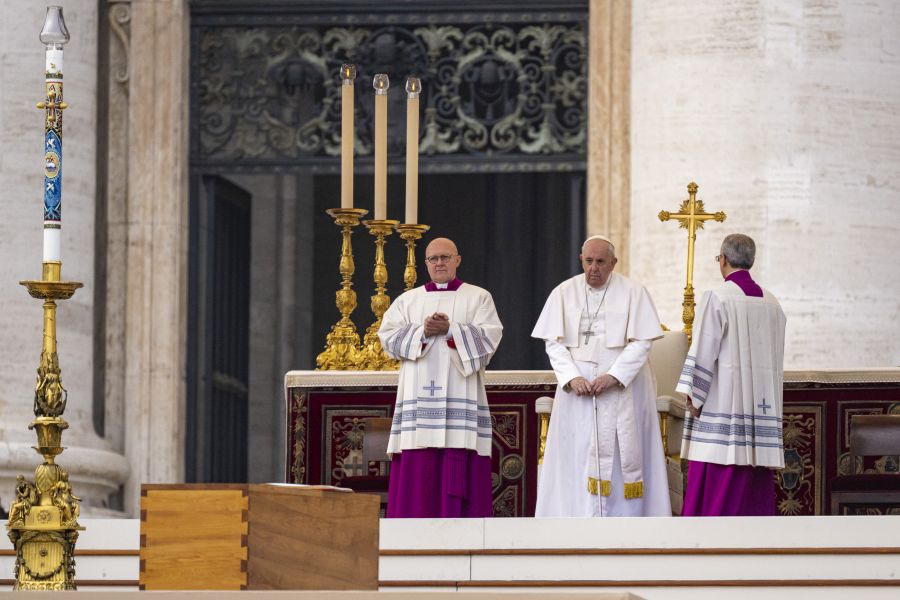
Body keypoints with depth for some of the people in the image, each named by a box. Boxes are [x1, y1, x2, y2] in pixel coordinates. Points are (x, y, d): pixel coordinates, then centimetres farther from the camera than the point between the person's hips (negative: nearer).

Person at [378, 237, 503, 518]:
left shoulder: (478, 297, 11)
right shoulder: (408, 300, 17)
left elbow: (489, 337, -3)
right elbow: (387, 336, 4)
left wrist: (450, 330, -14)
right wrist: (422, 332, -12)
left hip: (460, 397, -2)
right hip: (419, 397, 2)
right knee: (417, 469, -5)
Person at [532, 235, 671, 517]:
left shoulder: (632, 292, -2)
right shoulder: (564, 293, 4)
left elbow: (641, 343, -6)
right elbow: (553, 343, 1)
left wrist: (613, 376, -18)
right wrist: (572, 377, -13)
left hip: (622, 388, -2)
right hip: (577, 388, 2)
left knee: (621, 458, -3)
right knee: (576, 459, -2)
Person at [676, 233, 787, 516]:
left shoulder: (717, 298, -8)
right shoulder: (771, 304, 10)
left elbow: (704, 352, -13)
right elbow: (777, 358, 14)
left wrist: (694, 396, -9)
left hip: (722, 398, -6)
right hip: (761, 404, 6)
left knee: (716, 482, -6)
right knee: (755, 482, 7)